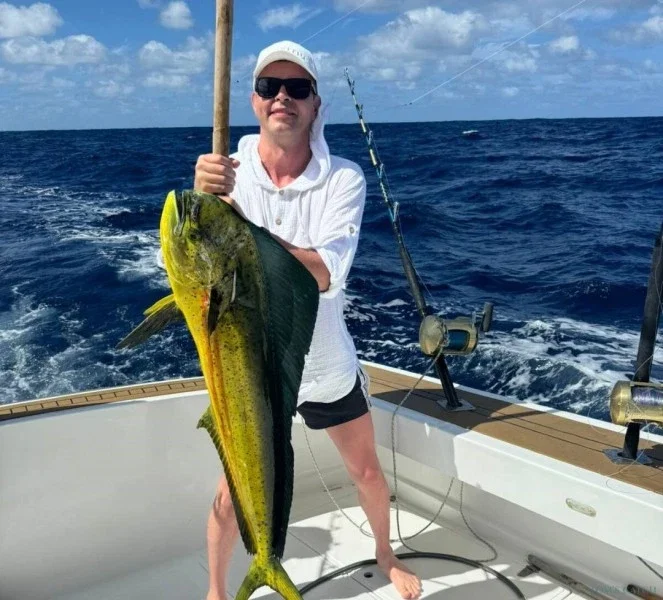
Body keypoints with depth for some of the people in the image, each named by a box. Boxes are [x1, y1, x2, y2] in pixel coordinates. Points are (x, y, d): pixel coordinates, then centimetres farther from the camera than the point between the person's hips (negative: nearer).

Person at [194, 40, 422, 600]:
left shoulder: (343, 177, -15)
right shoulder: (226, 172, -14)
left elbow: (324, 273, -30)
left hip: (328, 365, 1)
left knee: (367, 472, 19)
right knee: (234, 492, 9)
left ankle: (386, 554, 49)